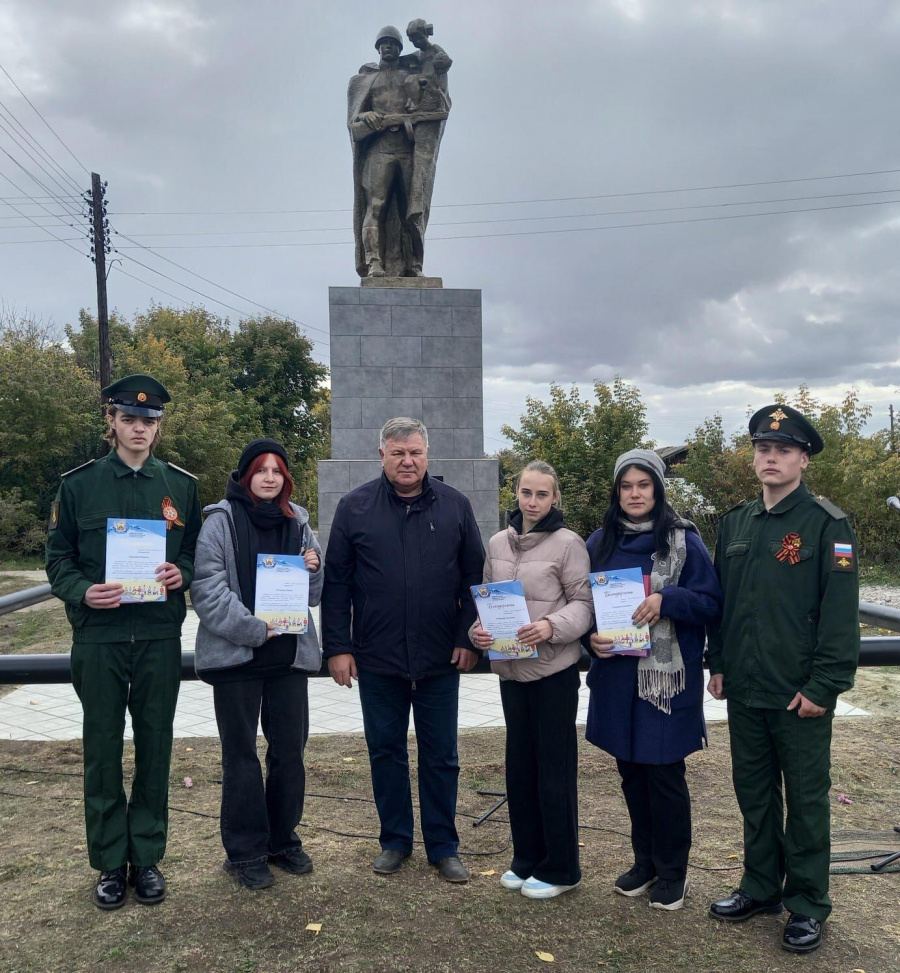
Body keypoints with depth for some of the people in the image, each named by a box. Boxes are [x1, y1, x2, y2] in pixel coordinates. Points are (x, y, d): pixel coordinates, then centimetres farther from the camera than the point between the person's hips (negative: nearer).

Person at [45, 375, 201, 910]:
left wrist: (182, 575, -11)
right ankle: (110, 864, 23)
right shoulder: (79, 484, 2)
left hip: (161, 637, 1)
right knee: (103, 752, 7)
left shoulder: (181, 485, 5)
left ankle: (147, 857, 25)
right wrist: (81, 592, -14)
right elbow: (58, 557, 4)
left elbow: (199, 552, 11)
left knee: (155, 749, 9)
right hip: (99, 636, -1)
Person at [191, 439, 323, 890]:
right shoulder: (221, 521, -4)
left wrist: (315, 570, -6)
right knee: (240, 753, 4)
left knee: (289, 749, 11)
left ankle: (283, 839, 28)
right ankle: (244, 852, 17)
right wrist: (252, 628, -19)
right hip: (235, 653, -4)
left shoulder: (297, 523, 11)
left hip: (289, 652, 5)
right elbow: (208, 586, -13)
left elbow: (313, 595, 16)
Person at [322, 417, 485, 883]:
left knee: (441, 756, 10)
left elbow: (474, 577, 3)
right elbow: (336, 582, 0)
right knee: (385, 751, 13)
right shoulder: (355, 507, -1)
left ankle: (443, 845, 25)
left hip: (441, 658, 0)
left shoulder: (455, 505, 1)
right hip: (377, 657, 0)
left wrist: (469, 638, -2)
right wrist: (338, 647, -4)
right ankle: (395, 840, 30)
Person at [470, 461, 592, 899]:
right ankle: (526, 859, 31)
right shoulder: (498, 542, 6)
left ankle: (559, 868, 20)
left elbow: (583, 602, -9)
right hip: (510, 668, 6)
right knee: (519, 763, 15)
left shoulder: (568, 543, -9)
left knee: (554, 767, 4)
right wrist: (478, 628, -6)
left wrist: (552, 626, -25)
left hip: (554, 670, -5)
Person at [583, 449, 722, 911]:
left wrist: (666, 599, -22)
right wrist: (591, 637, -8)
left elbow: (712, 603, -6)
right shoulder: (600, 543, 6)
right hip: (616, 675, 4)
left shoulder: (684, 541, -5)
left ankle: (672, 872, 22)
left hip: (667, 677, -4)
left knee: (664, 773, 3)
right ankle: (645, 862, 32)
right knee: (631, 770, 14)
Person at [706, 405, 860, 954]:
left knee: (806, 800, 9)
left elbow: (840, 613, -13)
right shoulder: (736, 523, 8)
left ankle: (807, 906, 24)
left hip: (801, 696, -5)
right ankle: (760, 888, 33)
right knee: (754, 794, 17)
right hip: (744, 691, 6)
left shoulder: (828, 524, -10)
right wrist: (718, 665, 10)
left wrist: (823, 686, -16)